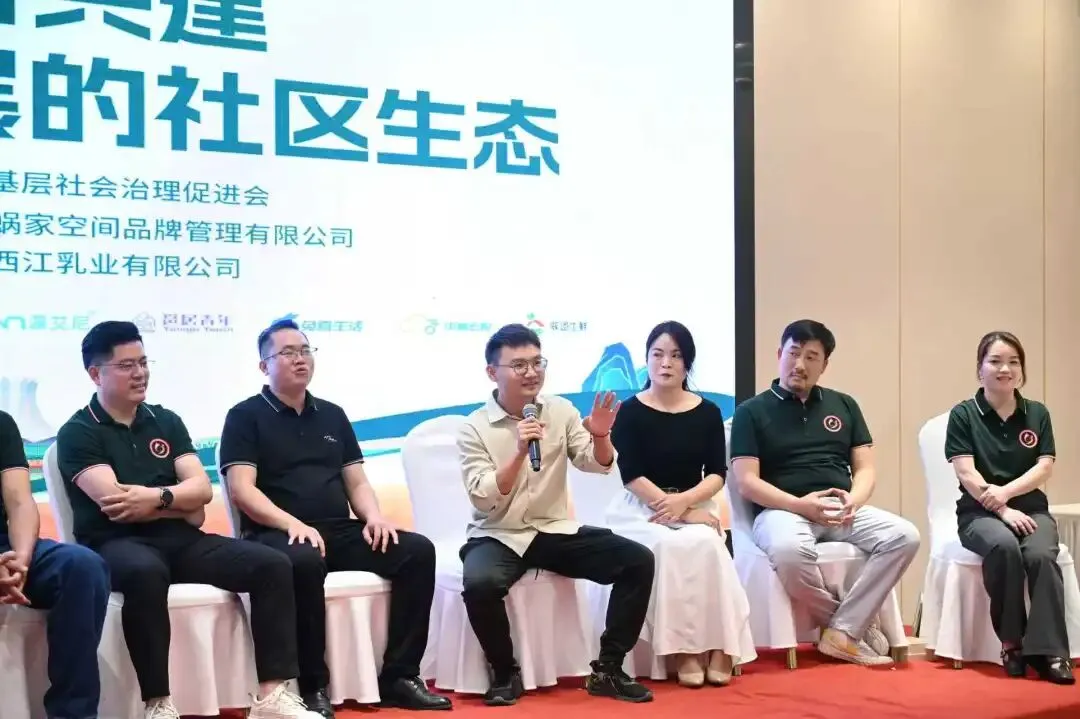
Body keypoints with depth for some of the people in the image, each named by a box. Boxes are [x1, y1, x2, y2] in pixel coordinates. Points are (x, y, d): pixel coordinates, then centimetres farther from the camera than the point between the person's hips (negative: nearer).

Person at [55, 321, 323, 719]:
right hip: (116, 545, -5)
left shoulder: (166, 421, 17)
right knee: (145, 572, -42)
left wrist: (158, 497, -13)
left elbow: (202, 489, 7)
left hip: (180, 540, 6)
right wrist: (181, 505, -2)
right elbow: (114, 503, -12)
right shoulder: (77, 433, 1)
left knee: (273, 564, -16)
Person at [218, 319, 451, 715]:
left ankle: (399, 676, -13)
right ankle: (312, 685, -26)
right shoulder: (246, 416, 3)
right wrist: (293, 524, -23)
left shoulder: (332, 415, 19)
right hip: (278, 534, -6)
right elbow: (241, 490, -9)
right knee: (304, 561, -40)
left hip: (341, 532, 6)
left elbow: (356, 482, 18)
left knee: (418, 550, -15)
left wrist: (374, 516, -5)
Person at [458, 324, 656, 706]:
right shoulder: (475, 428, -7)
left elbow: (598, 465, -3)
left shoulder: (560, 410, 3)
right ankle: (505, 674, -10)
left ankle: (607, 669, -4)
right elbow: (483, 501, -16)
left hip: (555, 530, 4)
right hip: (498, 536, -3)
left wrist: (600, 436, -25)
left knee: (638, 560, -15)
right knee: (479, 584, -36)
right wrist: (519, 453, -28)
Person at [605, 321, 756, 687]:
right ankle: (683, 648, -27)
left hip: (694, 506, 2)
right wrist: (677, 509, -16)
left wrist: (684, 501, -17)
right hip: (642, 509, -2)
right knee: (672, 547, -32)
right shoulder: (630, 411, -1)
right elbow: (631, 475, -9)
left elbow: (717, 474, 2)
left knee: (706, 545, -30)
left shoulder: (708, 413, 7)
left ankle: (717, 645, -26)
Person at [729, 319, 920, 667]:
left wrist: (854, 501, -9)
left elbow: (865, 468, 14)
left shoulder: (843, 405, 19)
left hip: (841, 510, 4)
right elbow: (747, 482, -3)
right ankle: (856, 624, -14)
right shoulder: (752, 411, 6)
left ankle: (841, 632, -19)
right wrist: (801, 504, -17)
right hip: (782, 509, -4)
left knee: (904, 535, -24)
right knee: (789, 551, -40)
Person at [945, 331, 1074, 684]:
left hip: (1030, 508, 2)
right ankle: (1011, 643, -24)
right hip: (979, 512, -2)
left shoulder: (1037, 413, 10)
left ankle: (1049, 651, -33)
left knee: (1042, 554, -32)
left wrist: (1006, 491, -15)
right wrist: (1003, 511, -18)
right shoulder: (963, 414, 1)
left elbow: (1045, 468, 2)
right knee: (1003, 546, -36)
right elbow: (966, 473, -8)